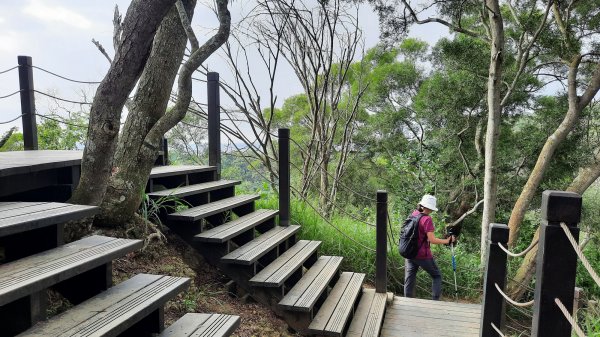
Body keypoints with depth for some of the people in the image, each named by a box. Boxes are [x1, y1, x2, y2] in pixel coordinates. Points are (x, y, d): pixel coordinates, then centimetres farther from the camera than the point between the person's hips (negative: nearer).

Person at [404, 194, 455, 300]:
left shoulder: (413, 214, 1)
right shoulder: (427, 219, -19)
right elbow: (432, 240, -20)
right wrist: (447, 241, -10)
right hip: (423, 255, -6)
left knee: (409, 280, 12)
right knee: (436, 276, 16)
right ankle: (436, 300, 13)